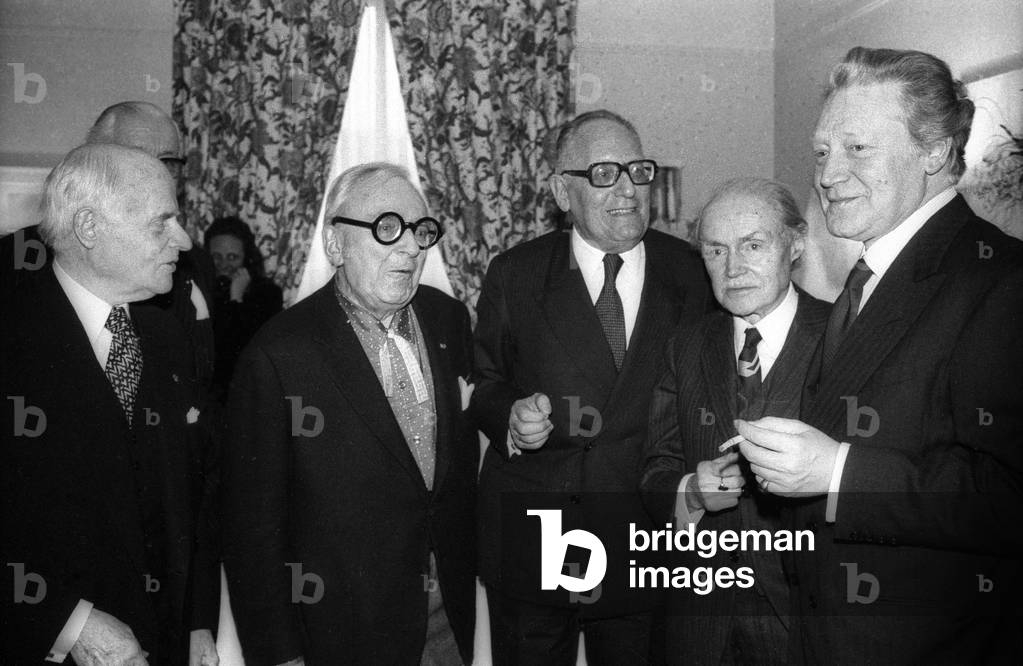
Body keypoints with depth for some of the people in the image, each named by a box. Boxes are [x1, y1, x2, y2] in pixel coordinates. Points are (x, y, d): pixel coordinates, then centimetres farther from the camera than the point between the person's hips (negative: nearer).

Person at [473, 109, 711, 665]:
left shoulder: (689, 273, -2)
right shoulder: (513, 275, -4)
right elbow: (485, 385, 3)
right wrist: (511, 417, -18)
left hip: (645, 543, 1)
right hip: (530, 542, 0)